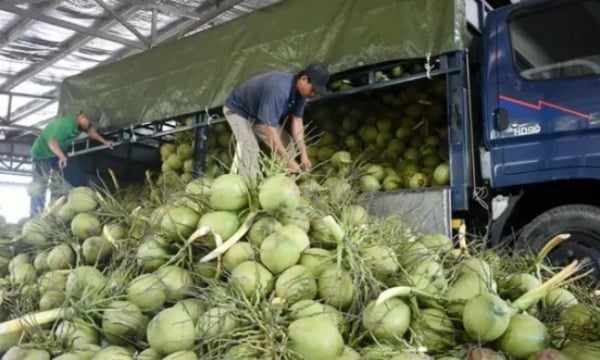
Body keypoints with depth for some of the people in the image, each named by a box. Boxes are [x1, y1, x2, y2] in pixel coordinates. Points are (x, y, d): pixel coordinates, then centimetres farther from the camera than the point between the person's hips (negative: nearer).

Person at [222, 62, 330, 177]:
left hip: (259, 114, 8)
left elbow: (297, 120, -10)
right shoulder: (279, 90, -42)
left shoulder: (300, 90, -14)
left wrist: (304, 155, -17)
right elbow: (270, 129, -43)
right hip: (237, 110, -8)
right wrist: (289, 161, -41)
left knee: (287, 145, -1)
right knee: (249, 147, -29)